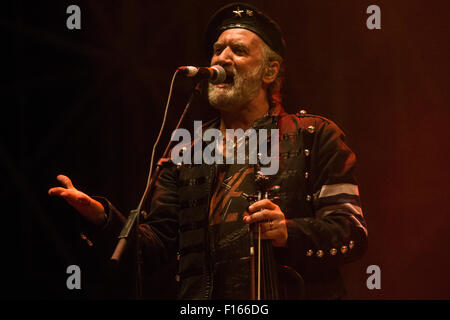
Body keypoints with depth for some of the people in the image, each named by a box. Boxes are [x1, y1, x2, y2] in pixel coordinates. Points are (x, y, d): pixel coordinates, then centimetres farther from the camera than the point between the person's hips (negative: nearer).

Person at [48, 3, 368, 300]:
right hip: (204, 299, 2)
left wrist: (290, 233, -15)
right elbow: (158, 245, 14)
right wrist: (103, 217, -2)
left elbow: (353, 232, 2)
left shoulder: (315, 136, 9)